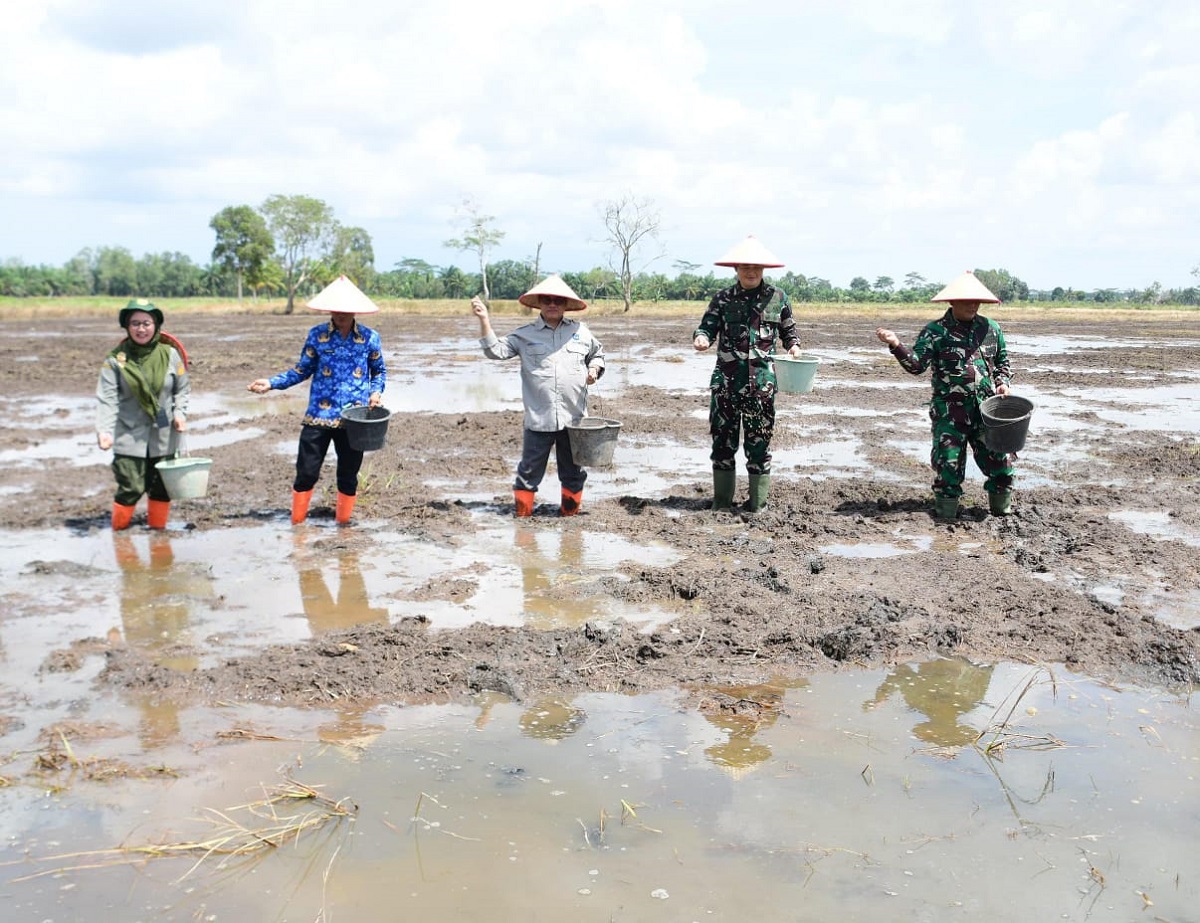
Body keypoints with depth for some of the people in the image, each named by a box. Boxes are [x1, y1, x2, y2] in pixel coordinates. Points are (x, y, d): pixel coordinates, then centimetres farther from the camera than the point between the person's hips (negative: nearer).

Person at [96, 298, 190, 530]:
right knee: (131, 488, -6)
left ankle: (157, 529, 28)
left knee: (161, 488, 11)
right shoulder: (116, 359, -7)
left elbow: (183, 389, 8)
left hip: (163, 436, 2)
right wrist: (104, 430, -23)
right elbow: (106, 399, -11)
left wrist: (180, 413, -9)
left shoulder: (170, 354, -2)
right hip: (129, 436, -2)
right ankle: (119, 532, 13)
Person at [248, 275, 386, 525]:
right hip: (318, 417, 0)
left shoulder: (369, 338, 0)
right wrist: (272, 383, -6)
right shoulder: (316, 335, 0)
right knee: (306, 472, 1)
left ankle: (342, 523, 27)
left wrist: (376, 391, -7)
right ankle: (297, 523, 17)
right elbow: (302, 370, 6)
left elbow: (380, 371, 12)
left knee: (348, 476, 10)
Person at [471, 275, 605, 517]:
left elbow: (597, 353, 23)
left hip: (574, 418, 2)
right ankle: (523, 512, 13)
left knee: (573, 470, 13)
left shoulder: (581, 331, 8)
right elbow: (496, 350, -6)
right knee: (530, 469, 2)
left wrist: (594, 369, 1)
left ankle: (571, 511, 26)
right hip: (538, 418, -2)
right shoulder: (525, 335, 2)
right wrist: (484, 319, -14)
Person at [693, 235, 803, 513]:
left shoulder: (777, 297, 7)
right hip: (726, 379, 1)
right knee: (722, 438, 5)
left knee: (759, 441, 4)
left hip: (761, 382, -1)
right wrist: (701, 338, -22)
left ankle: (758, 504, 14)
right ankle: (721, 502, 17)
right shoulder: (723, 298, 7)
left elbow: (788, 329, 18)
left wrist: (793, 344, -2)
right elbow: (708, 326, 0)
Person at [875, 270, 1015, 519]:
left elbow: (1002, 362, 22)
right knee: (949, 463, -4)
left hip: (985, 409, 4)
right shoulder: (936, 331, -3)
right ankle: (946, 513, 11)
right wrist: (896, 345, -25)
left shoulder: (991, 329, 10)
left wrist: (1003, 382, 3)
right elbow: (916, 365, -10)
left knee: (1000, 459, 5)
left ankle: (1001, 509, 27)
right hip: (949, 411, -4)